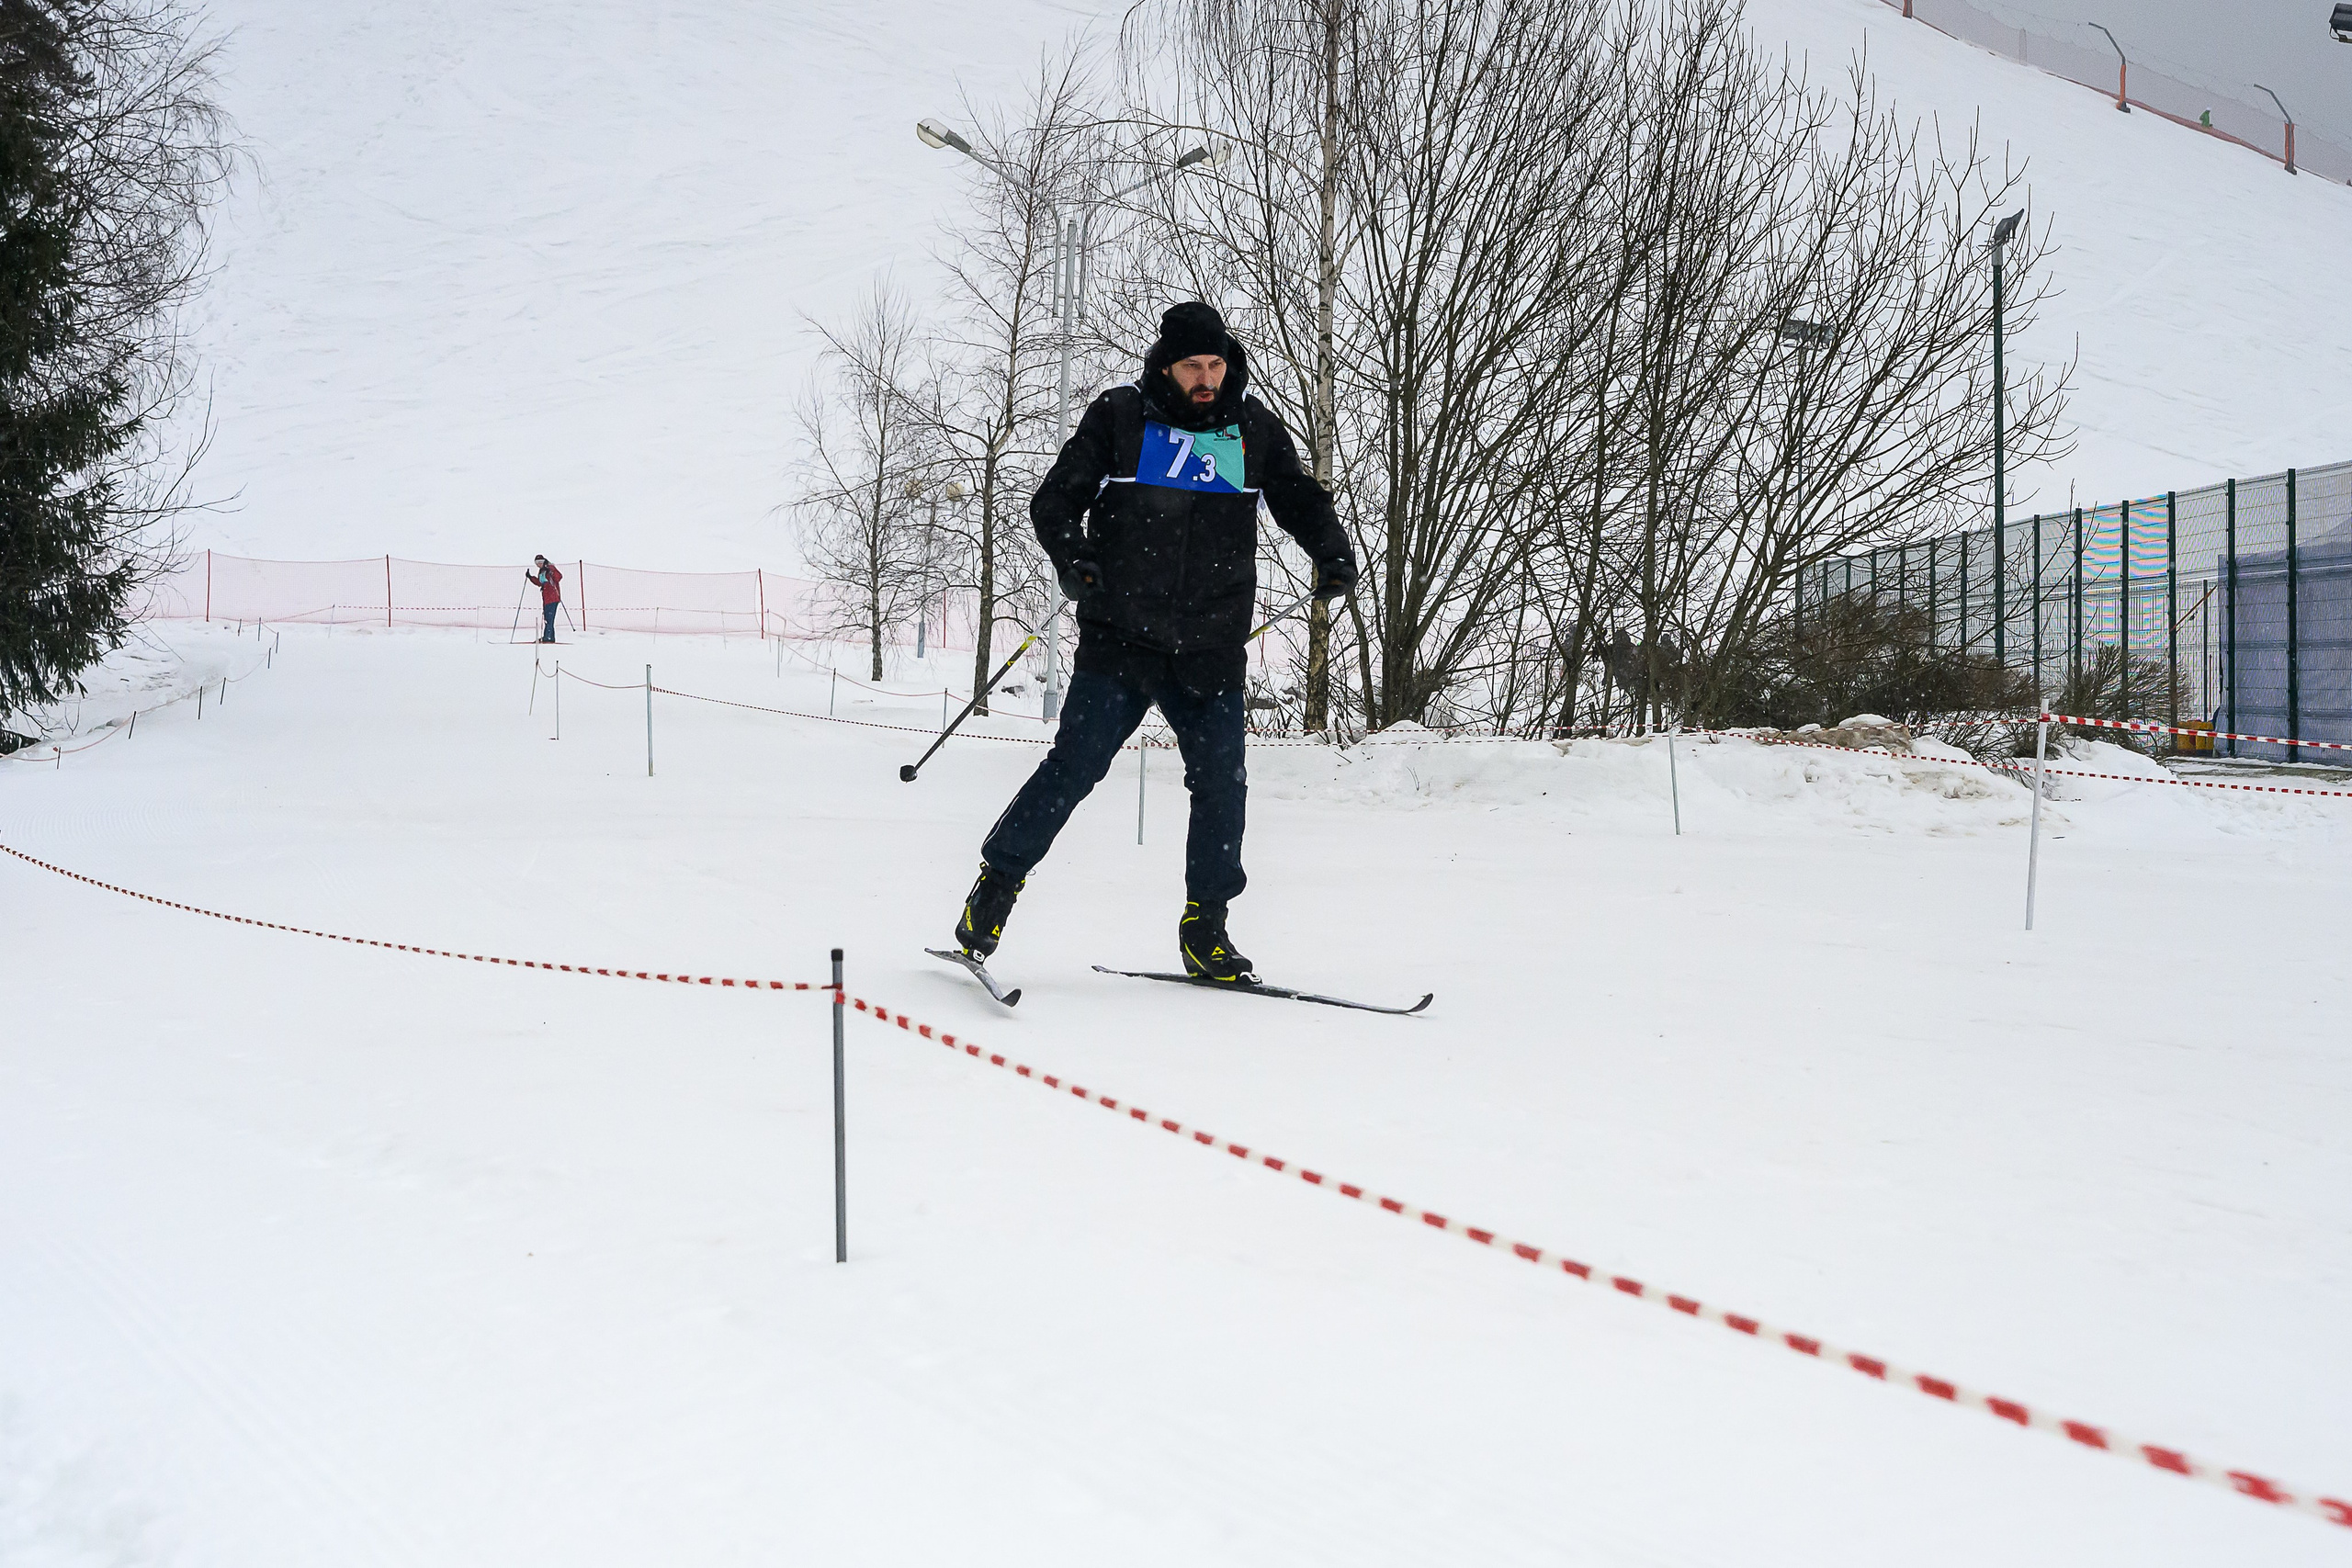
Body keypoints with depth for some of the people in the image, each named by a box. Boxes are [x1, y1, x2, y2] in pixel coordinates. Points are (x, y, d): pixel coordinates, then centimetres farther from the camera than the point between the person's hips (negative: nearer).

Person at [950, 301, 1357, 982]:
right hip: (1120, 639, -3)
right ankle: (997, 882, 13)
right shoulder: (1120, 416, 2)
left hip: (1210, 651, 3)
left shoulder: (1254, 428, 9)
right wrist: (1071, 555, -17)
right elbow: (1056, 498, 3)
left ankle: (1205, 927, 15)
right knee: (1074, 767, -6)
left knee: (1222, 785, 0)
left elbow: (1301, 501, 18)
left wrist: (1334, 553, -1)